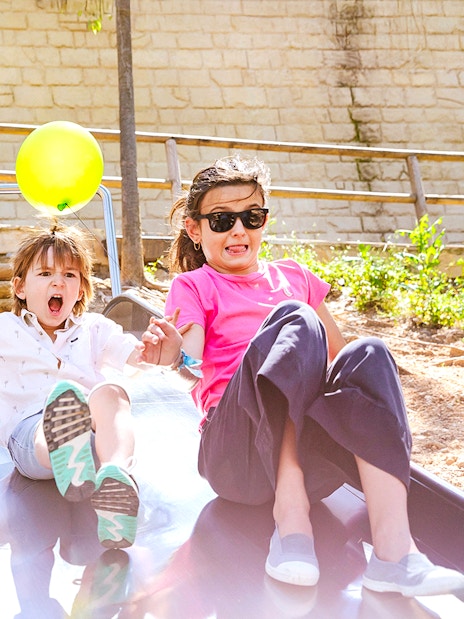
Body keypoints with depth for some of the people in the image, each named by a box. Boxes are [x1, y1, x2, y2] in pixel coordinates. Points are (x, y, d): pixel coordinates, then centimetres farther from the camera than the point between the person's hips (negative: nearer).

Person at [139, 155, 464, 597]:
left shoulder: (294, 276, 23)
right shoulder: (193, 286, 10)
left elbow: (336, 354, 23)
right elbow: (194, 371, -7)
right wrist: (176, 357, -31)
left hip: (311, 459, 4)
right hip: (236, 457, -4)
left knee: (367, 354, -24)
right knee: (294, 320, -25)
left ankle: (393, 548, -37)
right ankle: (290, 517, -32)